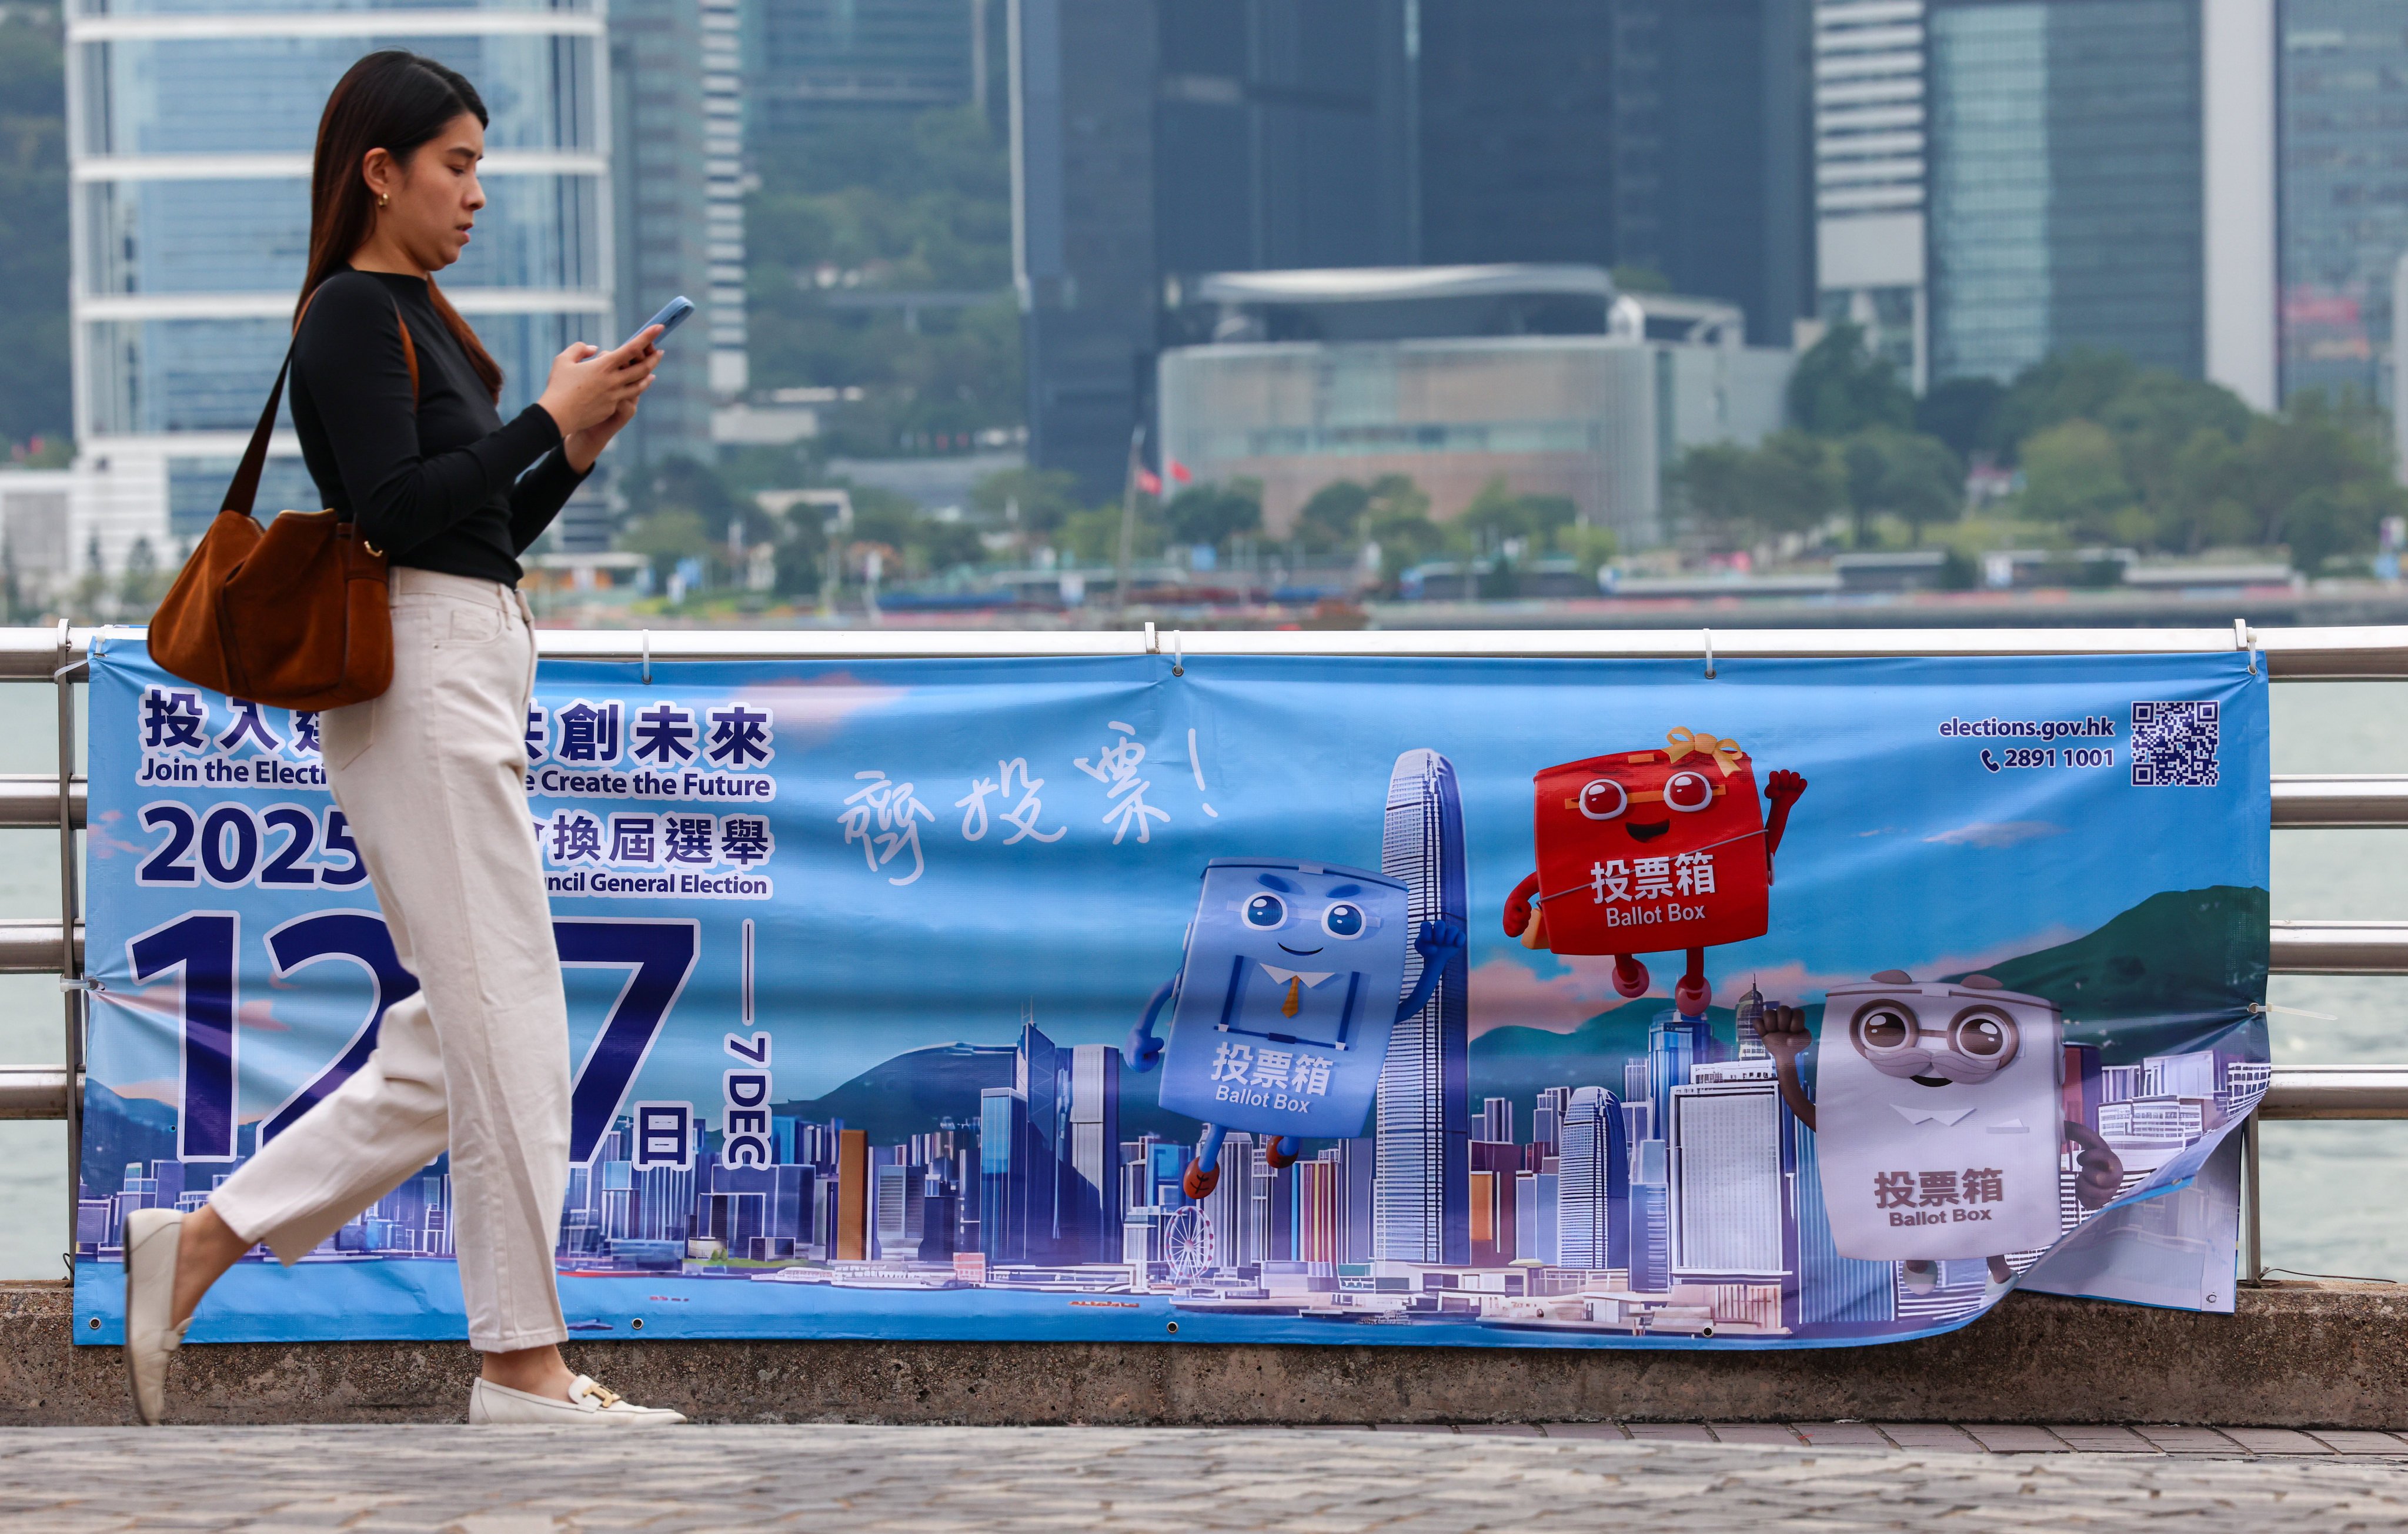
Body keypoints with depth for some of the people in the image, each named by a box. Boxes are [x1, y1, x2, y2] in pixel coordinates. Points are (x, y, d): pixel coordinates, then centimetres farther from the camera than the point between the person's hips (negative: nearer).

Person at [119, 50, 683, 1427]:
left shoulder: (418, 317, 21)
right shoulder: (353, 313, -8)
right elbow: (394, 507, -19)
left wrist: (580, 449, 8)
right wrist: (550, 420, -14)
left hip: (473, 681, 10)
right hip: (419, 681, -10)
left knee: (456, 1045, 8)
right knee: (509, 1021, -7)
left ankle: (200, 1244, 11)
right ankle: (525, 1365, -2)